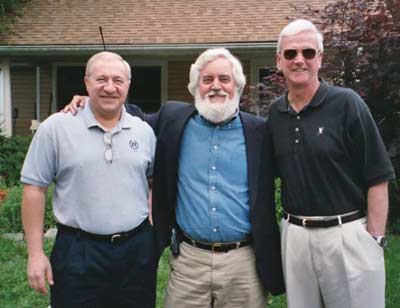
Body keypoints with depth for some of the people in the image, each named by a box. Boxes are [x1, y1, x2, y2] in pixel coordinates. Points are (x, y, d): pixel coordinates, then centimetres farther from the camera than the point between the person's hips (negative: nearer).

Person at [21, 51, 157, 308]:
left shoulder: (144, 131, 6)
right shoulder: (56, 127, -4)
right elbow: (34, 188, -3)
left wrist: (157, 235, 9)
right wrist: (36, 253, -5)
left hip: (138, 249, 3)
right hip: (78, 252, -3)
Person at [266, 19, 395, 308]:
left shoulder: (347, 104, -8)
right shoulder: (275, 114, 5)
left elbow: (377, 177, -9)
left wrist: (375, 239, -11)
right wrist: (290, 224, 7)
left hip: (348, 233, -4)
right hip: (294, 235, 4)